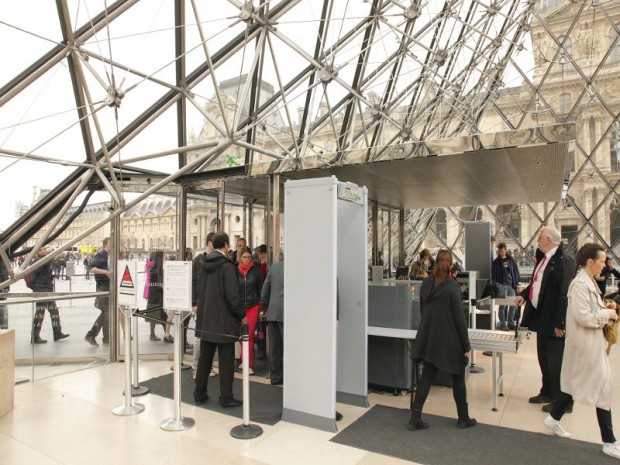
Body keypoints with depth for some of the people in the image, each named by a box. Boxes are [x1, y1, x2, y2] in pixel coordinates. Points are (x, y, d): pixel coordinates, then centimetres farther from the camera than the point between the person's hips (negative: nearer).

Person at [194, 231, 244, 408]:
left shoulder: (205, 265, 8)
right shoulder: (227, 265, -16)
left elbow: (200, 290, 14)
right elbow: (232, 294, -20)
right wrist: (241, 314, -7)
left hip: (205, 319, 7)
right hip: (224, 320, -7)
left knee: (204, 358, 17)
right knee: (226, 360, 3)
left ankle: (199, 394, 25)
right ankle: (226, 398, 10)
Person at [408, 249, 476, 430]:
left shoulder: (426, 283, 0)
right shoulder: (452, 286, -17)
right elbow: (459, 317, -15)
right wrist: (466, 345, -7)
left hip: (429, 339, 5)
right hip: (450, 341, -5)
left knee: (426, 376, 10)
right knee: (458, 378, 14)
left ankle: (415, 418, 8)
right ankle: (463, 418, 28)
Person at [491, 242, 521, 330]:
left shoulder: (511, 260, 9)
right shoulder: (496, 262, 2)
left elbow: (516, 272, 11)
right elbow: (493, 275, 1)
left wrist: (516, 283, 4)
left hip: (512, 286, 3)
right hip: (502, 286, -3)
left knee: (513, 305, 5)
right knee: (503, 305, -3)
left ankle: (511, 323, 18)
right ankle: (502, 324, 4)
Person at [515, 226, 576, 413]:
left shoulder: (564, 260, -21)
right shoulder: (544, 258, 10)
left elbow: (564, 294, -24)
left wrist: (560, 323, -24)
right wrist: (524, 294, 4)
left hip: (554, 322, -10)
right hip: (542, 319, 10)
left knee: (556, 362, 3)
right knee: (544, 359, 20)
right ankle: (548, 393, 36)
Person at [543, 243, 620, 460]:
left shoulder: (590, 282, 10)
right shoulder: (580, 284, -21)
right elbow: (583, 317, -24)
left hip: (592, 343, 10)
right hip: (586, 344, -10)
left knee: (576, 383, 17)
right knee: (602, 389, -1)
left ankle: (554, 418, 31)